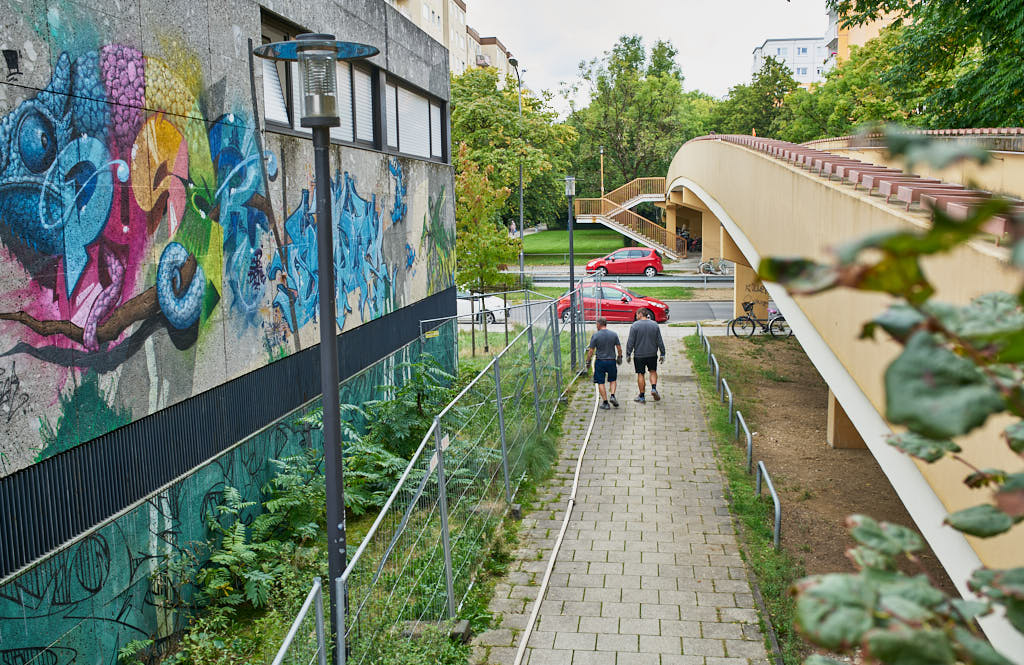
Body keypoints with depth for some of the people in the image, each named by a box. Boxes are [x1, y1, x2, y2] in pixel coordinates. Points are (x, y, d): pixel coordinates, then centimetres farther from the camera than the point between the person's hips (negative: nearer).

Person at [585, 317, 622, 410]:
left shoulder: (595, 335, -9)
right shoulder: (614, 334, 0)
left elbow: (591, 350, -7)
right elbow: (619, 348, 5)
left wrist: (588, 361, 4)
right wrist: (619, 357, 21)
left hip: (600, 361, -3)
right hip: (612, 360, 3)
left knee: (600, 382, 6)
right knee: (612, 380, 21)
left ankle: (605, 402, 4)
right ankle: (612, 396, 1)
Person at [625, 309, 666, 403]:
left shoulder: (635, 325, -10)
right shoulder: (655, 325, 1)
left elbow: (630, 342, -10)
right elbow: (660, 341, 3)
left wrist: (628, 354, -3)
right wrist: (662, 354, 9)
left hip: (639, 355, -3)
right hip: (652, 354, 3)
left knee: (640, 374, 5)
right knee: (653, 371, 20)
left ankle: (642, 397, 9)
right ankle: (654, 389, -1)